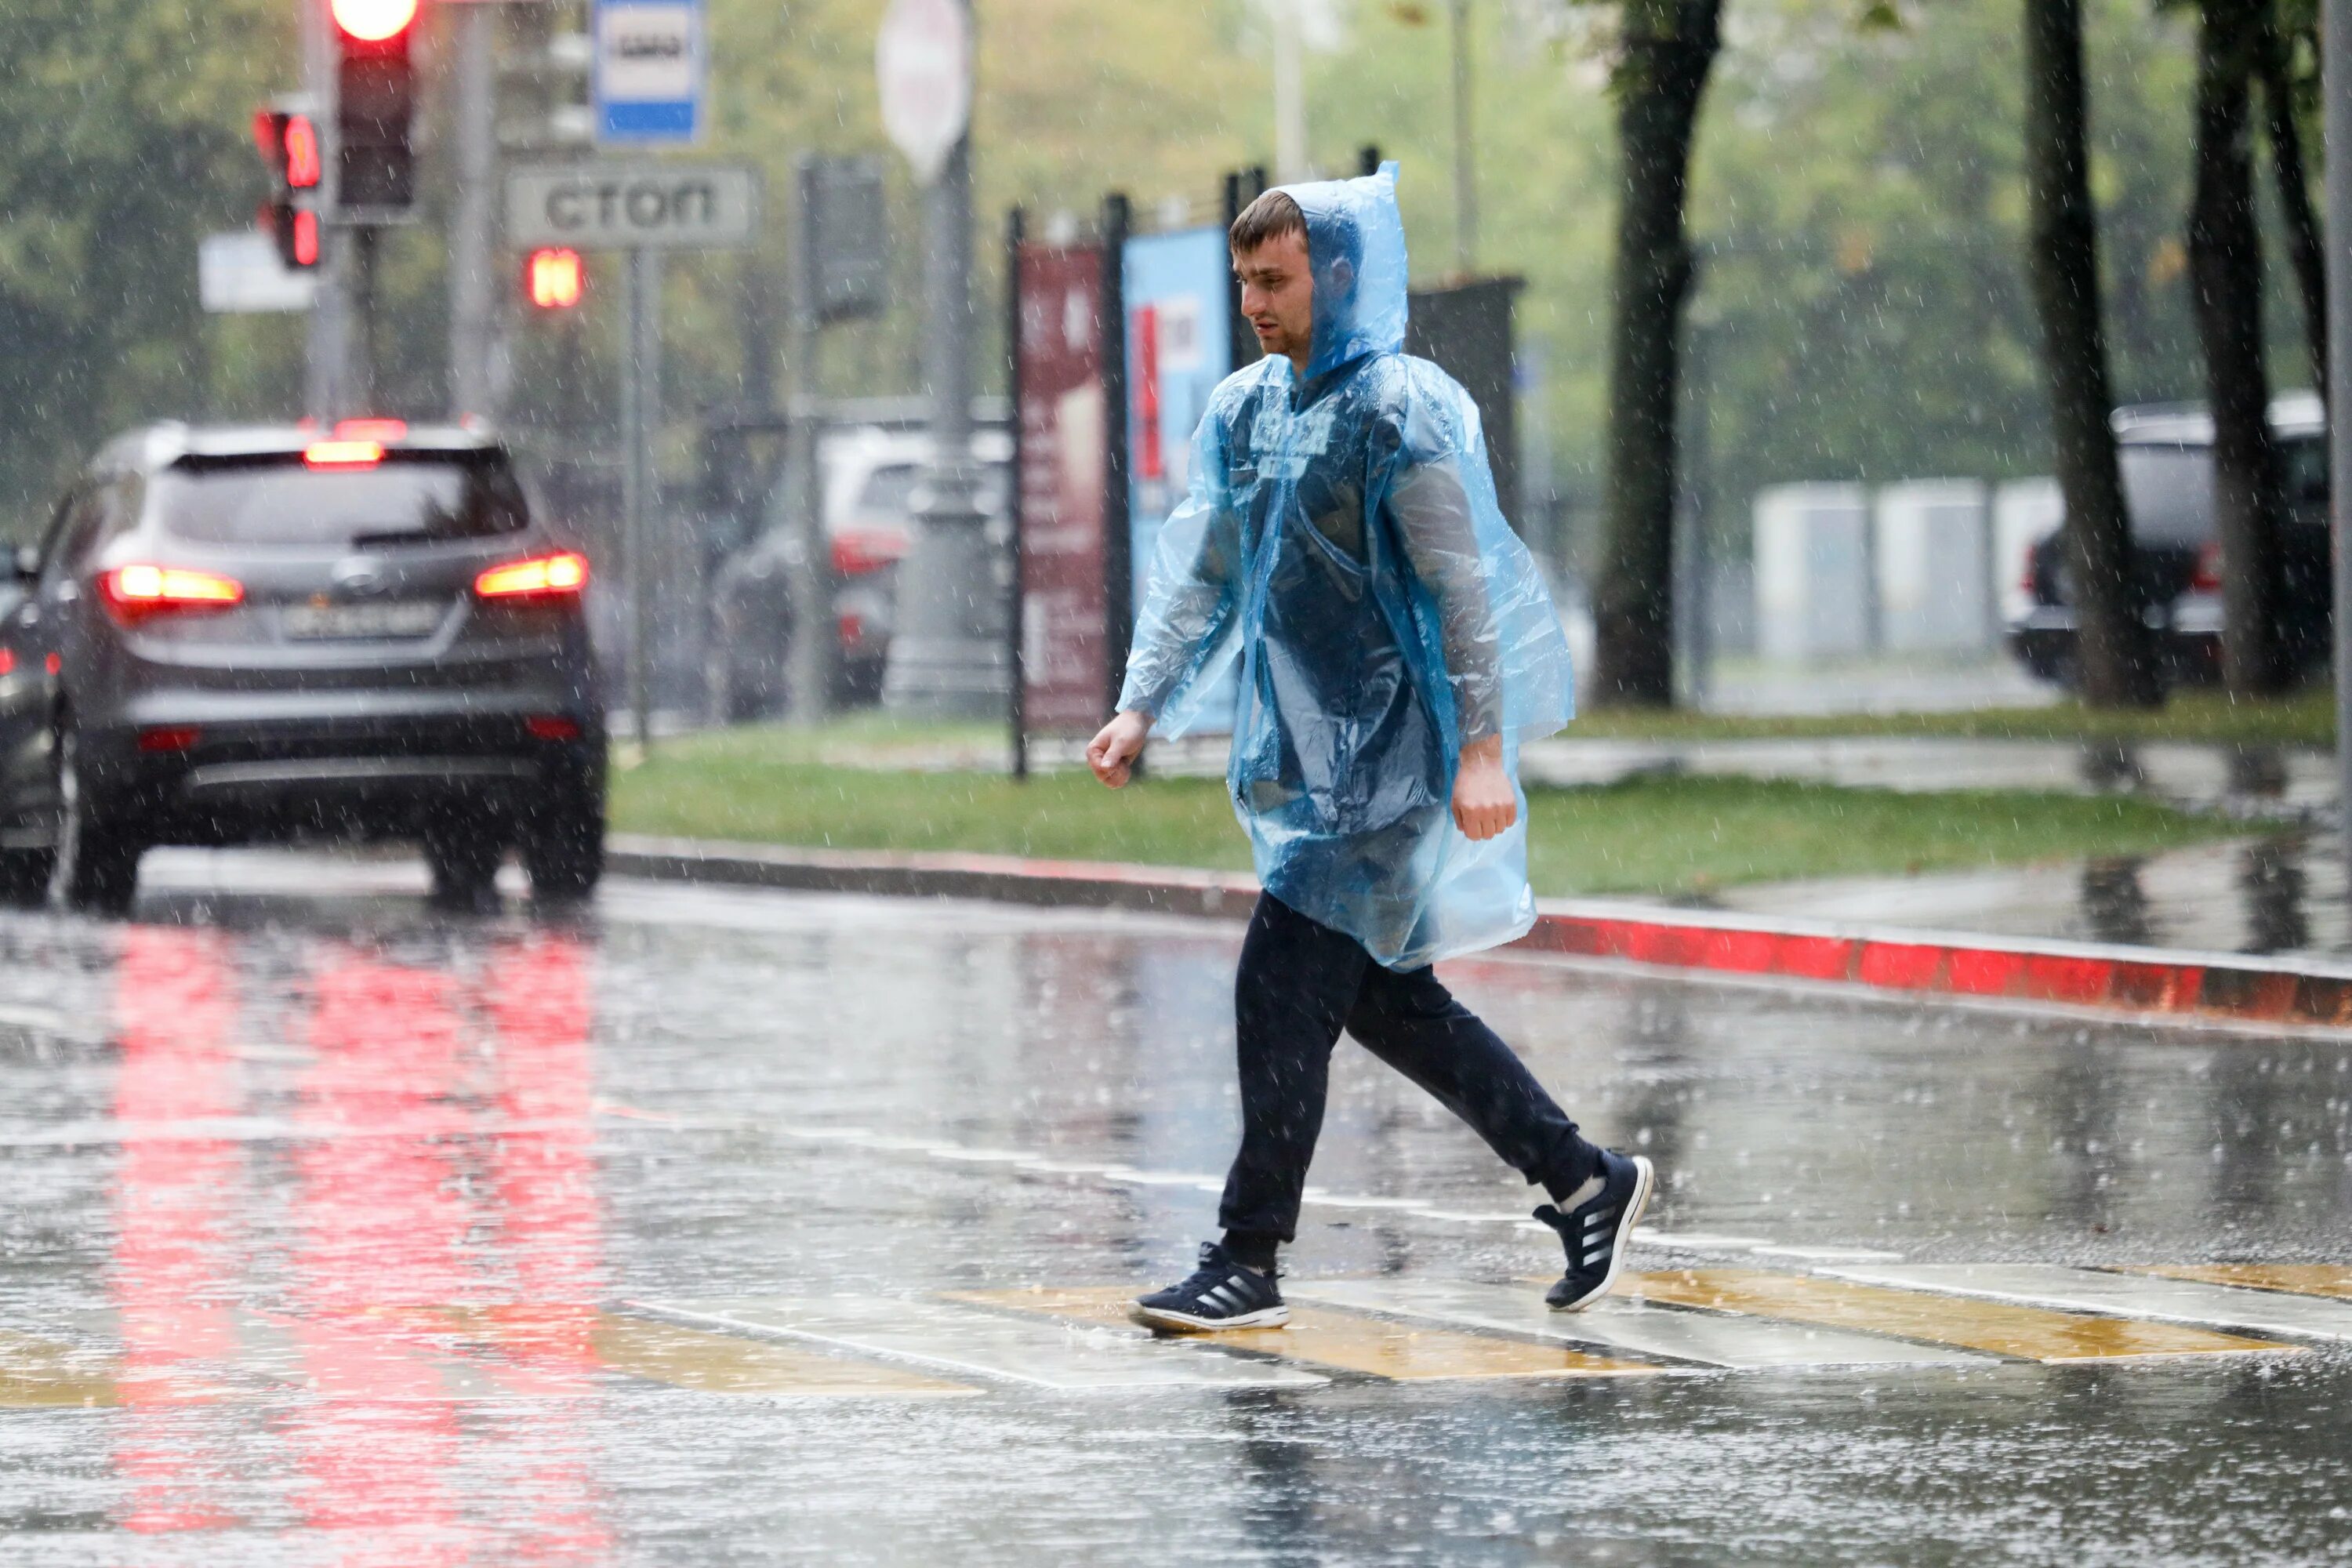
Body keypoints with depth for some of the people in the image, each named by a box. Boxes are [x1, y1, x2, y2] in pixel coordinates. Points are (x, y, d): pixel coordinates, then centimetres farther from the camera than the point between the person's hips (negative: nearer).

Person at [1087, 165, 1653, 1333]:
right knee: (1377, 992, 11)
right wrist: (1143, 709, 5)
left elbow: (1461, 586, -15)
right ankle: (1585, 1183, 22)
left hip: (1388, 753, -8)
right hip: (1300, 753, 8)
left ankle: (1249, 1260, -7)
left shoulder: (1401, 412, -13)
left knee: (1286, 982, -12)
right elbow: (1199, 571, 15)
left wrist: (1482, 750, -21)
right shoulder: (1245, 411, 11)